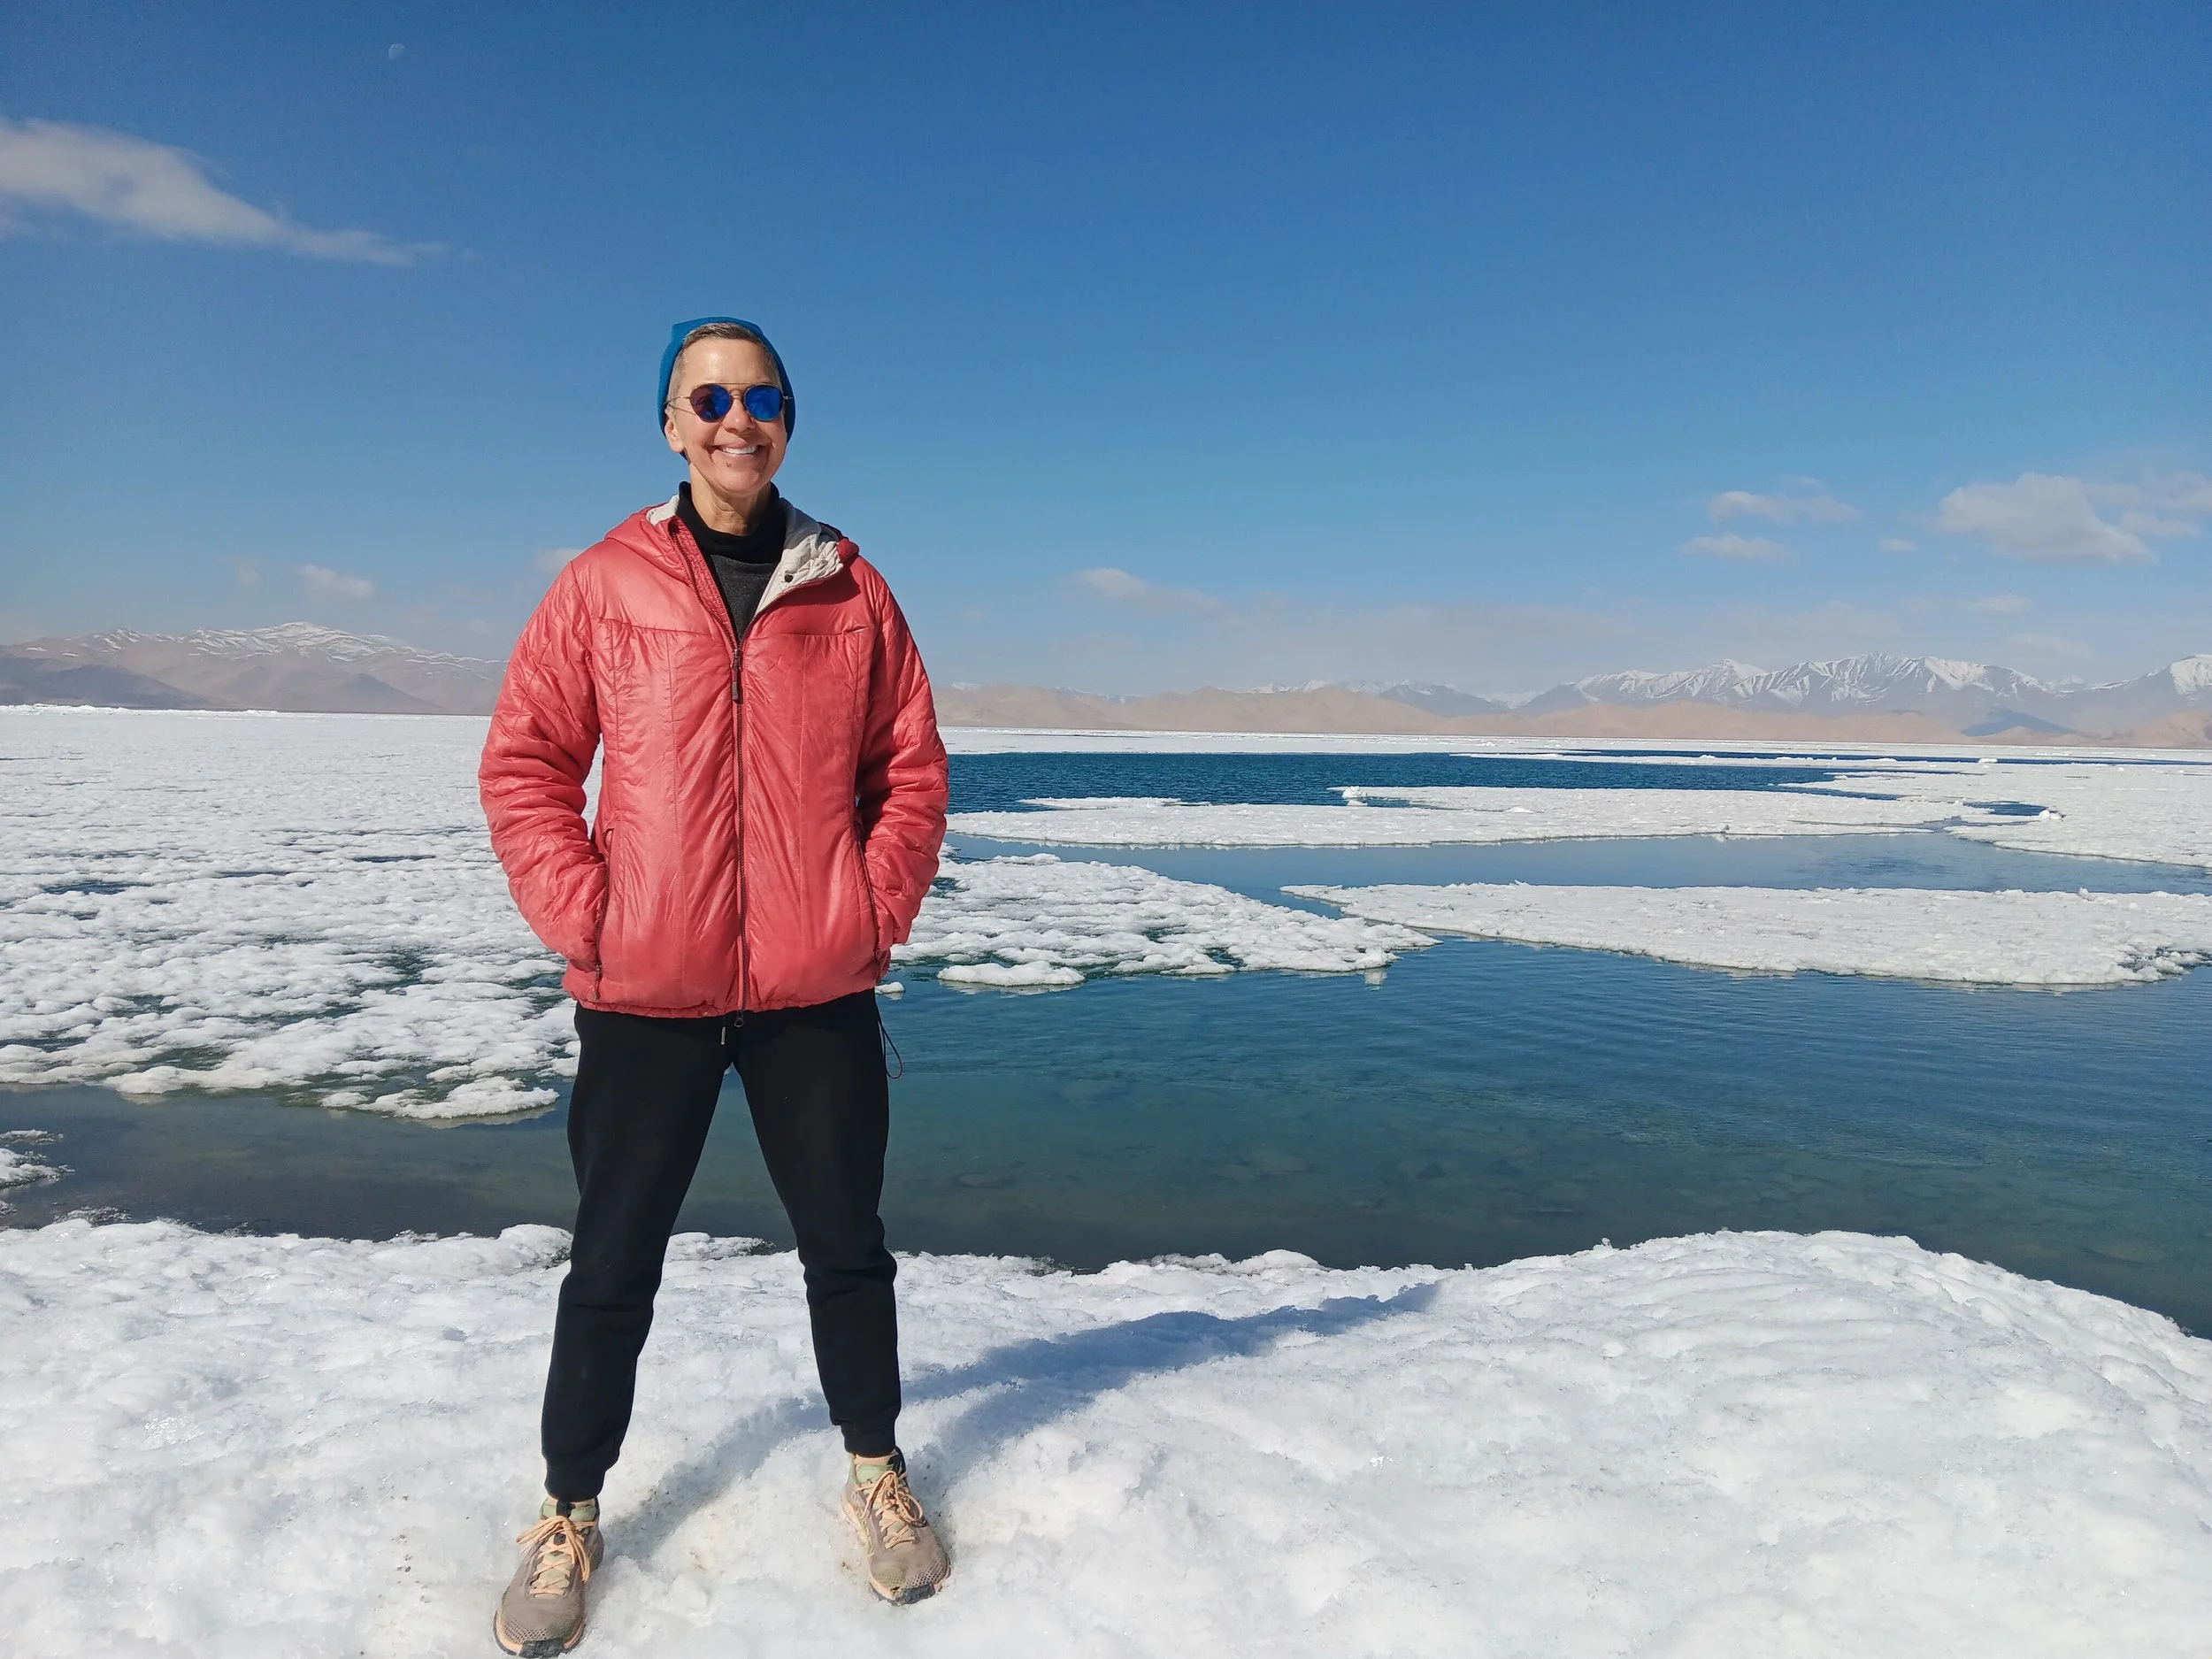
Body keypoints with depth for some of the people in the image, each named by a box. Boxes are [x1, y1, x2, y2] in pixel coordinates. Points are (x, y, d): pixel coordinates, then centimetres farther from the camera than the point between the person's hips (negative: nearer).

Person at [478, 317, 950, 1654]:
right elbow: (524, 763, 1)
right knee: (615, 1261, 11)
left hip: (819, 989, 1)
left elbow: (912, 768, 6)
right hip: (646, 991, 0)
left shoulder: (849, 590, 4)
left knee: (846, 1241, 13)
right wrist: (581, 918, -7)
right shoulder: (607, 584, 1)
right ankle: (571, 1511, 31)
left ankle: (876, 1471, 34)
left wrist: (880, 911, -3)